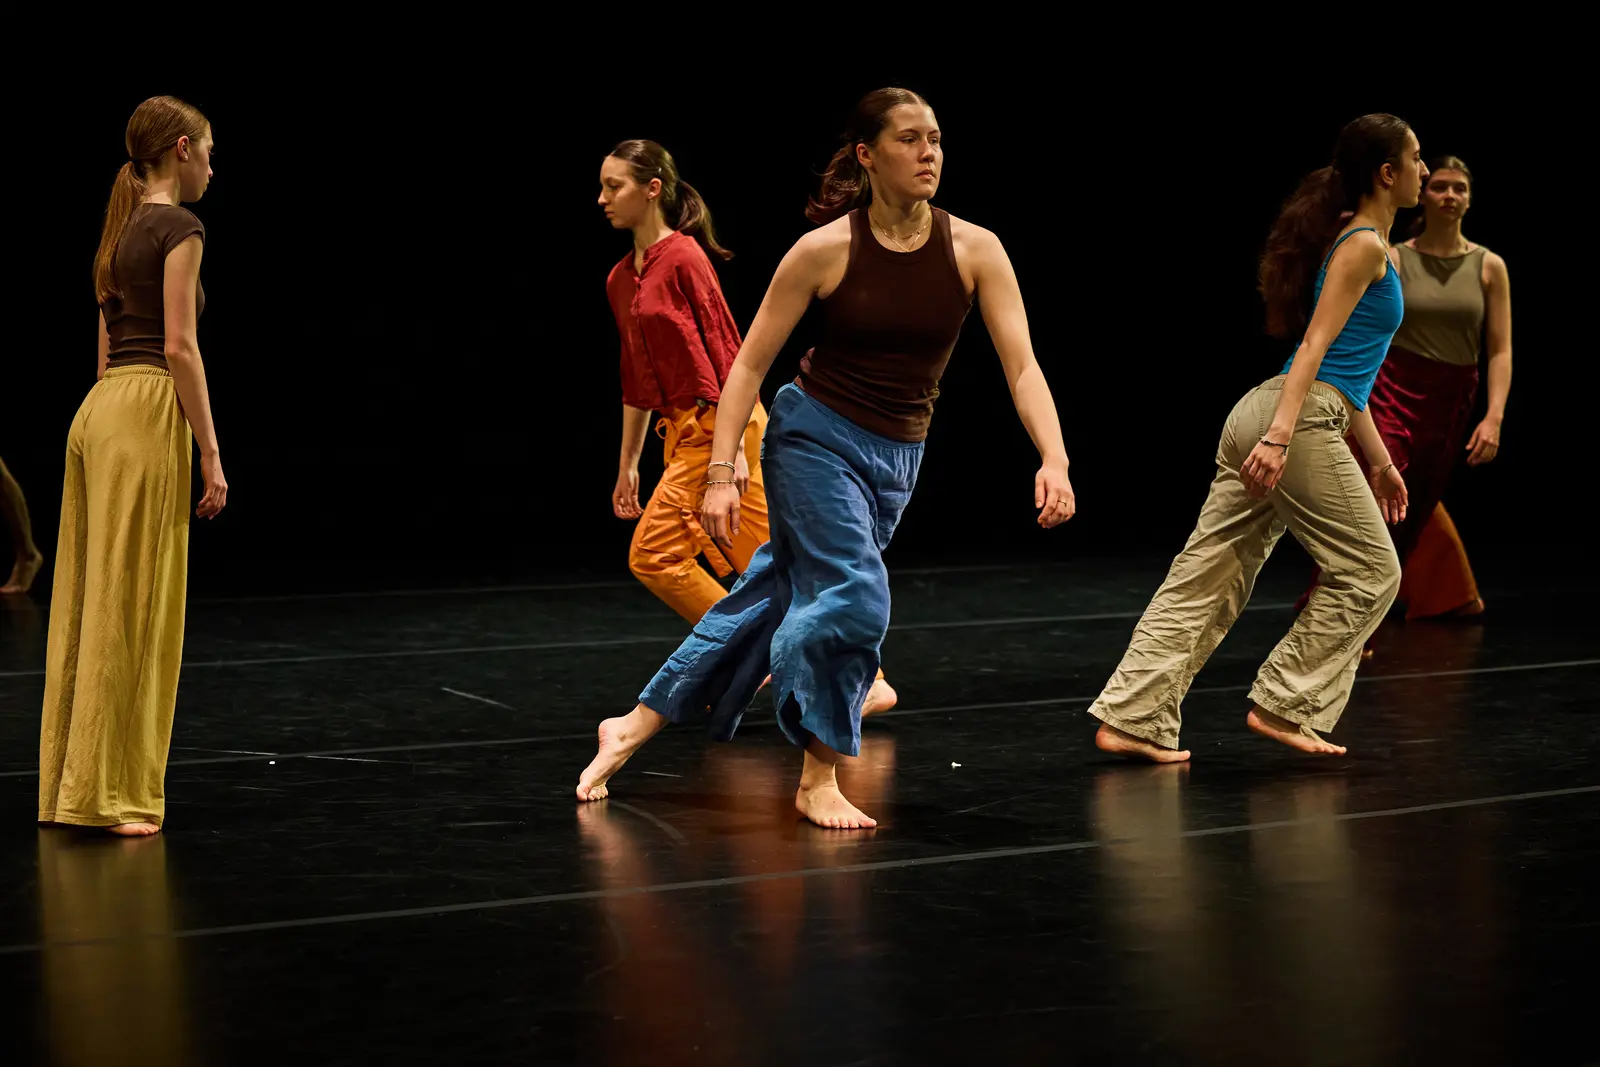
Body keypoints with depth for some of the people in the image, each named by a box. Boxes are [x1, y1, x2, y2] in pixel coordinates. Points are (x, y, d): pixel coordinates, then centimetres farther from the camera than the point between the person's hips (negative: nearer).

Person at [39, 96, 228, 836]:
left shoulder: (123, 229, 19)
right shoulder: (179, 228, -8)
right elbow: (178, 347, -15)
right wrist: (211, 453, -13)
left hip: (98, 412, 9)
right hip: (145, 414, -9)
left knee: (94, 601, 10)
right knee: (127, 606, -6)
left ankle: (74, 783, 15)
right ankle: (104, 792, -2)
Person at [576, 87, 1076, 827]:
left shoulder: (975, 250, -8)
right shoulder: (825, 250, -13)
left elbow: (1021, 365, -12)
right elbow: (750, 365, -8)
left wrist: (1053, 461, -27)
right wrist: (721, 474, -13)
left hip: (897, 458, 4)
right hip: (814, 433, -4)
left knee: (777, 595, 10)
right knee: (853, 595, -18)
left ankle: (636, 725, 24)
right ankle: (817, 780, 0)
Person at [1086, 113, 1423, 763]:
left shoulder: (1355, 242, 24)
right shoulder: (1364, 246, -5)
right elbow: (1314, 345, -15)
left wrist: (1380, 462, 29)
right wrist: (1281, 436, -24)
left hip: (1262, 416, 9)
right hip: (1296, 419, -9)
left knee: (1206, 576, 5)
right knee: (1369, 571, 2)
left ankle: (1131, 718, 2)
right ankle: (1282, 707, 5)